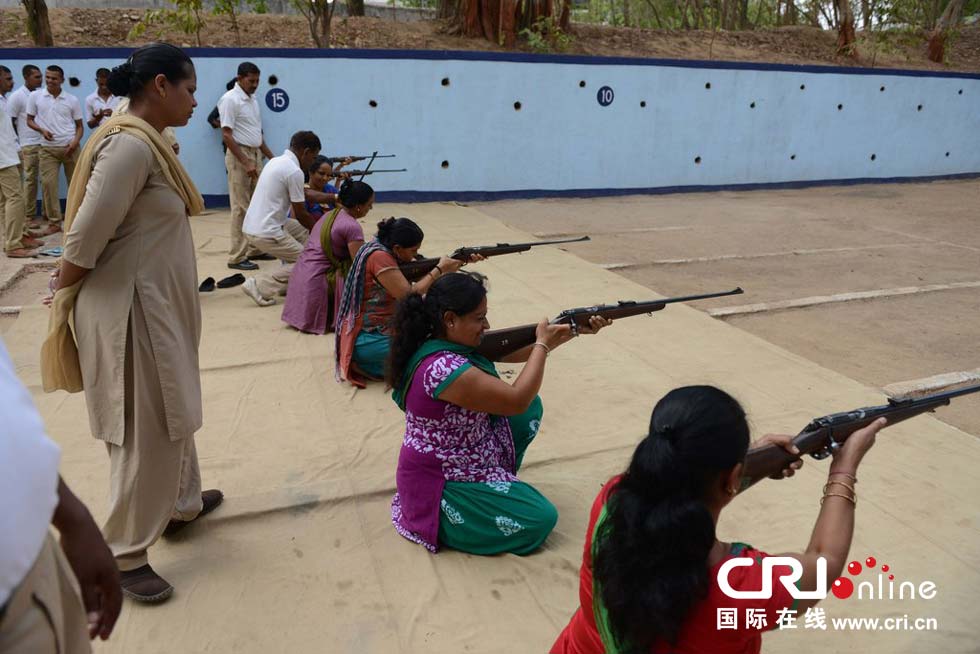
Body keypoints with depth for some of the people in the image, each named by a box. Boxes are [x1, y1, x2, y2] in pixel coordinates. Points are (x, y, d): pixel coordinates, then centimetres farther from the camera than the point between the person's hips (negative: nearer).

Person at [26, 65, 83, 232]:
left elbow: (79, 125, 6)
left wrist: (75, 142, -12)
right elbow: (29, 120, 8)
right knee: (48, 184, -4)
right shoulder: (35, 96, 3)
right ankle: (54, 222, 3)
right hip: (48, 148, 0)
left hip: (70, 147, 0)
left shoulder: (72, 100, 2)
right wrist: (42, 130, -12)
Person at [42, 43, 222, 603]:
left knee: (172, 413, 23)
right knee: (146, 433, 1)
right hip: (131, 310, -10)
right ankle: (125, 556, 18)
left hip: (160, 305, 10)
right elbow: (85, 237, -22)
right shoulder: (130, 145, -21)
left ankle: (181, 503, 43)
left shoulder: (149, 142, 11)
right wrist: (64, 301, -8)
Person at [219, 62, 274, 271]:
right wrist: (245, 162, -22)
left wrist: (272, 157, 18)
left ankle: (254, 249, 21)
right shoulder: (230, 99, -11)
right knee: (241, 208, -6)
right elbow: (226, 136, -17)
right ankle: (237, 257, -2)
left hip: (256, 155, 8)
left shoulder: (253, 100, 14)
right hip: (240, 156, -8)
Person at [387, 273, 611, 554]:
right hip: (443, 484, -9)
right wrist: (543, 343, -16)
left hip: (462, 460, 9)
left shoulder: (453, 341, -4)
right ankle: (442, 522, 3)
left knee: (531, 408, 7)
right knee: (541, 518, -10)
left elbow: (514, 350, 4)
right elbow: (517, 400, -28)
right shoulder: (443, 368, -34)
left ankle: (501, 479, 17)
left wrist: (574, 330, -3)